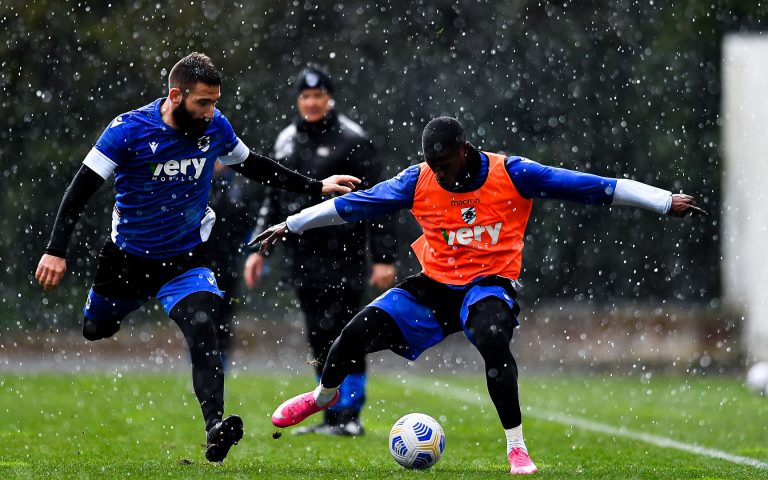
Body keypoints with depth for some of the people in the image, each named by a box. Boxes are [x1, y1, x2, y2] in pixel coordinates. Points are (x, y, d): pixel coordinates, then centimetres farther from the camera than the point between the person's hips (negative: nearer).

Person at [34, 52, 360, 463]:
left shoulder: (215, 127, -7)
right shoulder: (129, 130, -19)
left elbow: (252, 166, 12)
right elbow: (81, 188, -16)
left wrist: (316, 187, 12)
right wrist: (56, 250, -23)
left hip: (185, 260, 1)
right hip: (127, 257, -1)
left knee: (202, 328, -25)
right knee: (94, 332, 17)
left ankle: (215, 428, -36)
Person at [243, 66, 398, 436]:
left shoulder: (351, 140, -6)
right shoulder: (287, 141, 14)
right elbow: (273, 200, 22)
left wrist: (384, 258, -14)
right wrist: (259, 249, 16)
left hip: (341, 253, -6)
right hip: (302, 257, 6)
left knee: (343, 334, -8)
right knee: (319, 338, 8)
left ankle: (349, 415, -2)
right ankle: (332, 417, 13)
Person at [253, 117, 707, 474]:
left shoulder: (512, 174, -12)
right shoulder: (419, 181, -5)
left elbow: (583, 185, -13)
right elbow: (355, 204, 4)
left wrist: (666, 201, -14)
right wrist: (291, 225, 7)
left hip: (490, 284, -3)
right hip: (435, 285, 3)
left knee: (492, 338, -37)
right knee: (361, 329, -10)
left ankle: (517, 448, -25)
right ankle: (324, 395, 25)